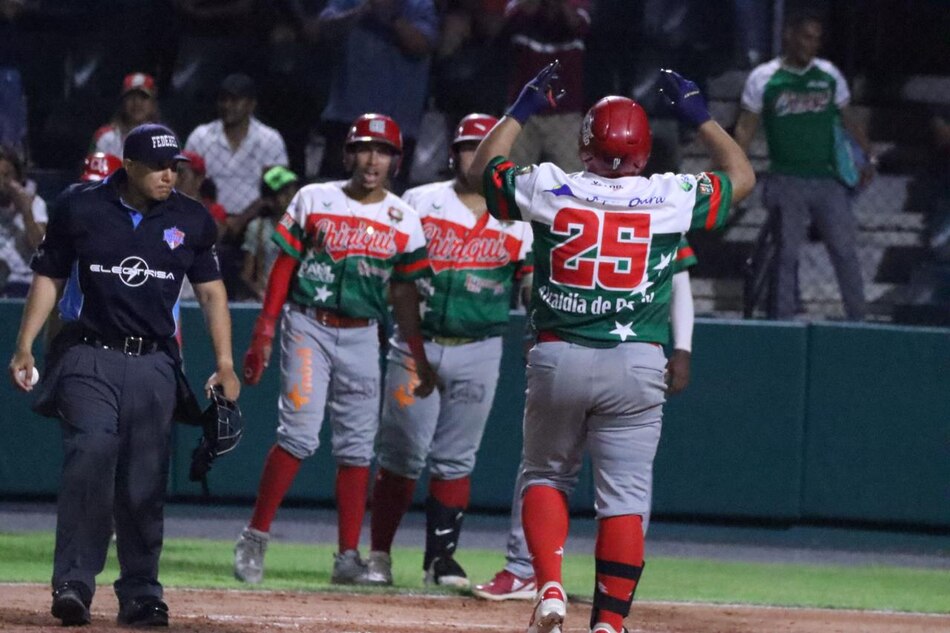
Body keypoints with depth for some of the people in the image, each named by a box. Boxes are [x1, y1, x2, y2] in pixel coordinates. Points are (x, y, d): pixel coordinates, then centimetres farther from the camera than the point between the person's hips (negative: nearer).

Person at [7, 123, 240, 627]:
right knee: (88, 461, -19)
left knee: (145, 483, 2)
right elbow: (49, 278, 7)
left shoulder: (191, 220, 6)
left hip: (154, 364, 2)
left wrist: (225, 365, 5)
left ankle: (140, 594, 10)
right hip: (90, 361, -2)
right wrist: (25, 347, -2)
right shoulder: (79, 208, 0)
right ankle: (74, 584, -20)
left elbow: (211, 291, 13)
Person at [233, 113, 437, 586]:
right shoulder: (314, 200, 2)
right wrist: (263, 334, -4)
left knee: (356, 444, 1)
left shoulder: (404, 221, 7)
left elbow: (404, 292, 12)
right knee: (300, 432, -15)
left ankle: (349, 556, 5)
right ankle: (255, 538, -6)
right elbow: (284, 267, 2)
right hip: (309, 327, -3)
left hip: (362, 336, 3)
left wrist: (420, 359, 8)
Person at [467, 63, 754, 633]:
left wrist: (522, 110, 28)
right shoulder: (671, 198, -2)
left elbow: (483, 167, 20)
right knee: (625, 498, 1)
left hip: (558, 360, 1)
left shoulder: (548, 189, -1)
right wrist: (700, 117, 24)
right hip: (637, 366, -1)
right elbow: (742, 176, 17)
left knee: (545, 476, 18)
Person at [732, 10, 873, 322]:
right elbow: (746, 127, 0)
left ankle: (858, 318, 6)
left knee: (845, 249, 0)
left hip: (827, 179, 2)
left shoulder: (829, 74, 9)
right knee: (786, 253, -2)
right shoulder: (763, 79, 1)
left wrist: (868, 158, 10)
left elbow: (849, 119, 17)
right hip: (786, 182, -2)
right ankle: (782, 321, 3)